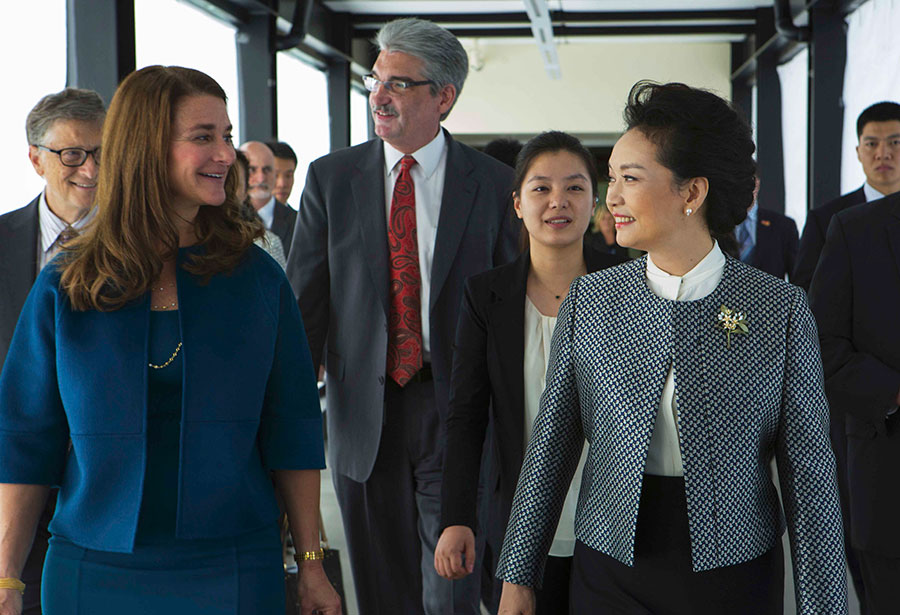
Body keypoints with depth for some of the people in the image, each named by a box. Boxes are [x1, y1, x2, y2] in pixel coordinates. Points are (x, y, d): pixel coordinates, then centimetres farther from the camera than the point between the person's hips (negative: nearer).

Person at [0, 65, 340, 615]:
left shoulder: (258, 279, 0)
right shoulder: (64, 289, -1)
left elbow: (292, 431, 2)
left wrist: (312, 563, 0)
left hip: (231, 569, 0)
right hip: (95, 571, 0)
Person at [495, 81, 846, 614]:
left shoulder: (782, 310, -7)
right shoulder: (588, 300, -1)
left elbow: (808, 470, -6)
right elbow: (552, 445, 3)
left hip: (735, 571, -1)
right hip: (609, 571, 2)